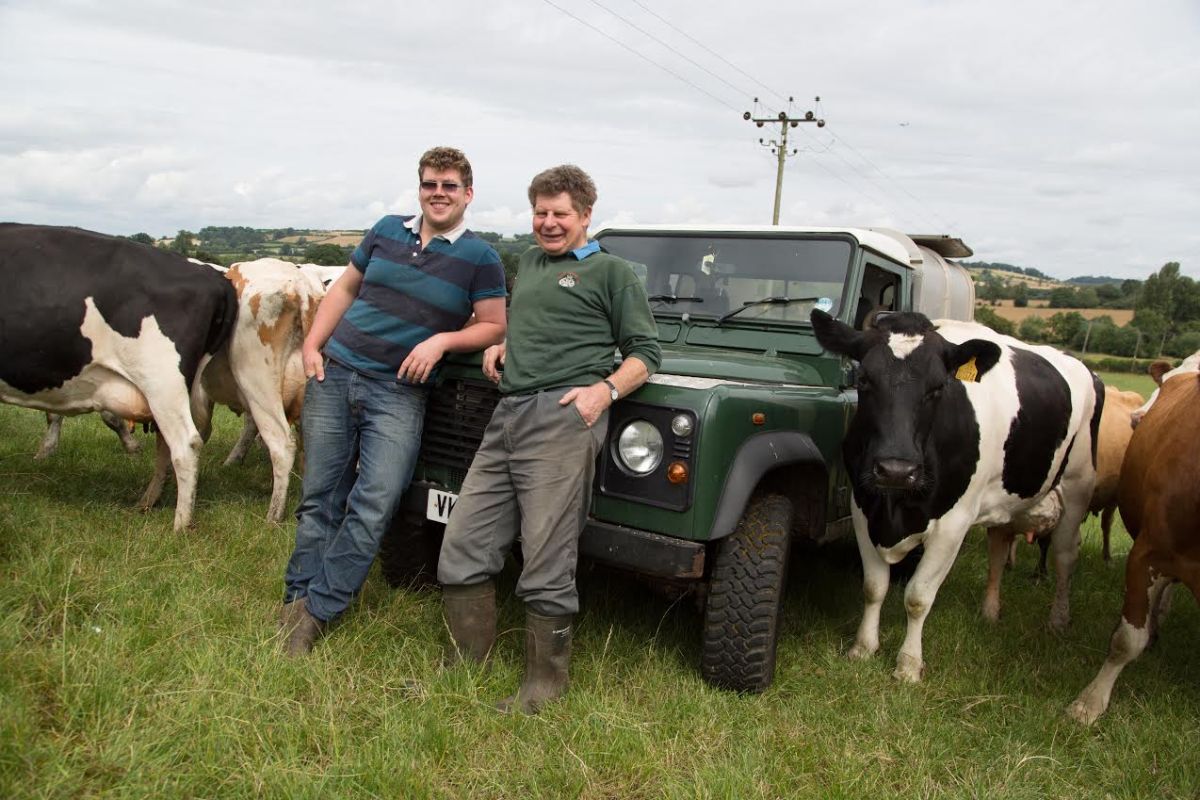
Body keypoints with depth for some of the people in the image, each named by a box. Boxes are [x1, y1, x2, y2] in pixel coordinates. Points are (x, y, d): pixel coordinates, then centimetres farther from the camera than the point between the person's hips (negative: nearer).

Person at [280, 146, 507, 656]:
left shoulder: (479, 258, 0)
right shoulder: (386, 231, 10)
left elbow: (495, 327, 0)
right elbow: (345, 289, 17)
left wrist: (441, 339, -15)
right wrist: (311, 346, 6)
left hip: (398, 393, -3)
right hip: (334, 375, 3)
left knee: (374, 505, -10)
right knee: (320, 500, 7)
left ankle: (315, 611, 2)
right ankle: (295, 602, 19)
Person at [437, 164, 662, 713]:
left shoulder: (610, 271, 7)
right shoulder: (528, 262, 25)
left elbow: (645, 351, 3)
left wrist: (605, 390, -14)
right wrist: (502, 346, 18)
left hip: (562, 418, -7)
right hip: (508, 415, 7)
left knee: (546, 560, -4)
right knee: (462, 546, 4)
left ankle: (545, 681, 12)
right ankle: (467, 664, 19)